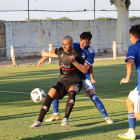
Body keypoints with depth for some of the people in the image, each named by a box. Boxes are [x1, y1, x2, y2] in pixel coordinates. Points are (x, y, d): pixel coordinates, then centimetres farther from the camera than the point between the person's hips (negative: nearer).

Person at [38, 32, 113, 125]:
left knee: (94, 97, -19)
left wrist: (73, 61, -39)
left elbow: (85, 70, -26)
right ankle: (56, 115, 17)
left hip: (84, 78, -4)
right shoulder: (74, 46, -9)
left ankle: (107, 117, -4)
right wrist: (43, 59, -1)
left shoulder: (91, 52, -18)